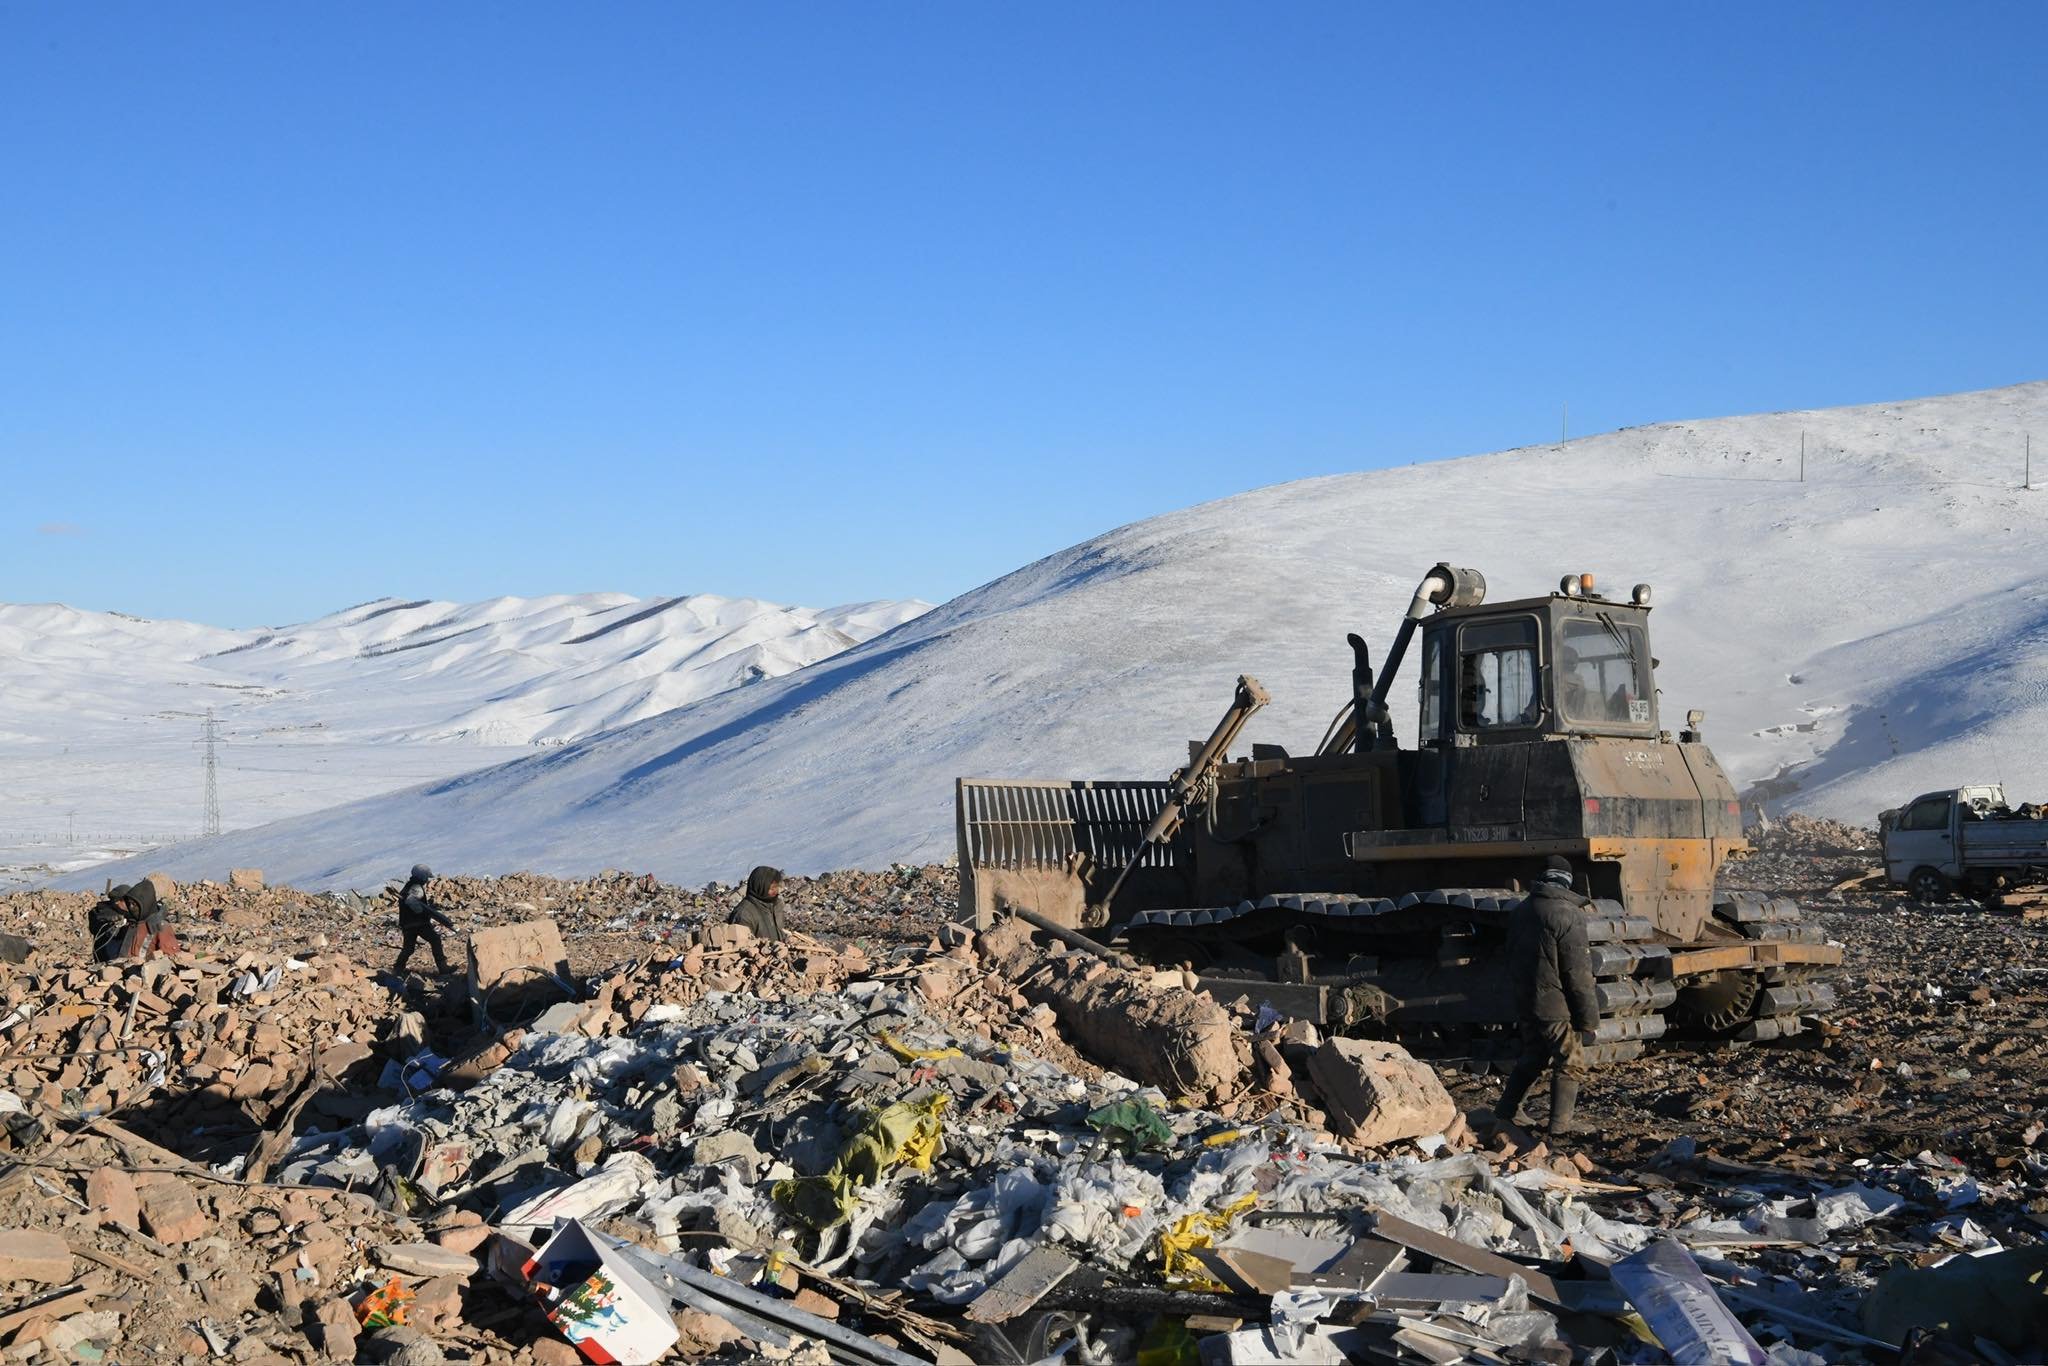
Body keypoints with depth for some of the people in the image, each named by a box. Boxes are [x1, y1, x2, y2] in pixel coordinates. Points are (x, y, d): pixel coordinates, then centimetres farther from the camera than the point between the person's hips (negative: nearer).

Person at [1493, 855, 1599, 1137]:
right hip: (1557, 1006, -7)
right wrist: (1587, 1015, -11)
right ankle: (1560, 1124, 3)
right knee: (1570, 1063, 4)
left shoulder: (1520, 911, 7)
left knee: (1533, 1058, 21)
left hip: (1526, 1004, 7)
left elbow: (1511, 959, 16)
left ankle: (1505, 1112, 23)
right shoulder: (1568, 915, -17)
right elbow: (1578, 972, -17)